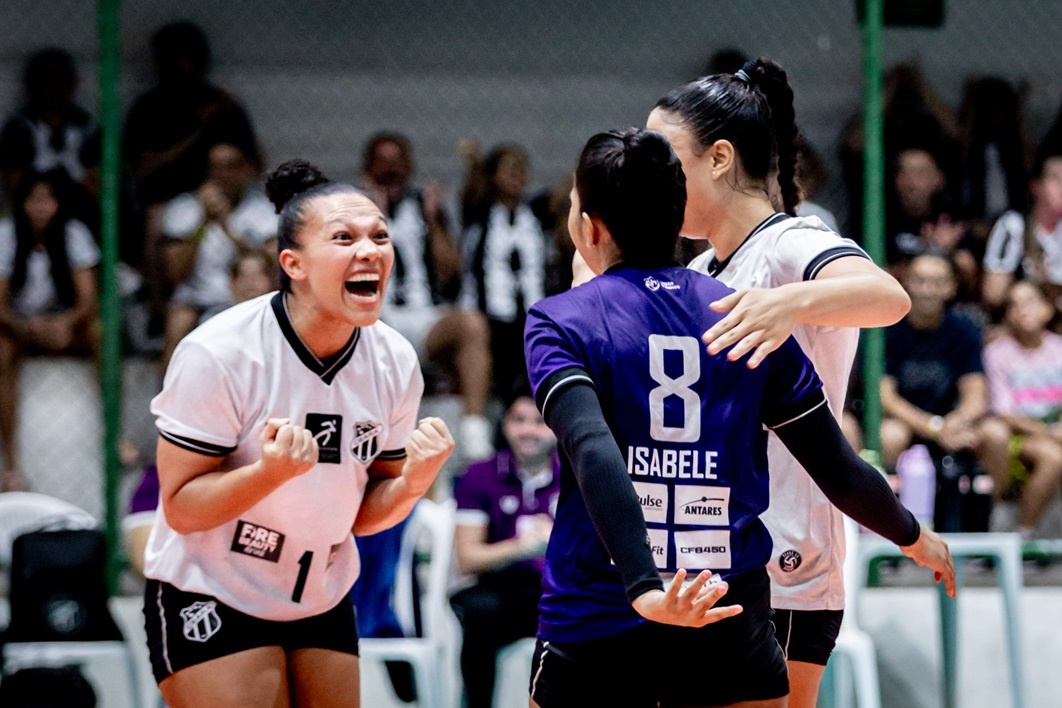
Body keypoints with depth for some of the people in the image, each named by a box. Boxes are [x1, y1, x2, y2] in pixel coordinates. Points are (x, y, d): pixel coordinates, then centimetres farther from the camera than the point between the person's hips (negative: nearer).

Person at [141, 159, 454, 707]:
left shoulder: (395, 362, -5)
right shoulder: (219, 353, -21)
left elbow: (363, 516, 4)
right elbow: (180, 508, -19)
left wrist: (412, 481, -17)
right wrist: (271, 472, -35)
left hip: (321, 599, 6)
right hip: (208, 599, -6)